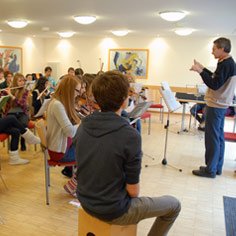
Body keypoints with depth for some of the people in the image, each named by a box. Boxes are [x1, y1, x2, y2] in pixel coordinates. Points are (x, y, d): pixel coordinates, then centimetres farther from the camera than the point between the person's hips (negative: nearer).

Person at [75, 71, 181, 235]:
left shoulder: (84, 125, -7)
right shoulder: (130, 135, -27)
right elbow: (133, 190, -19)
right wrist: (134, 191, 4)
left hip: (86, 201, 7)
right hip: (113, 211, -7)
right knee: (174, 205, 14)